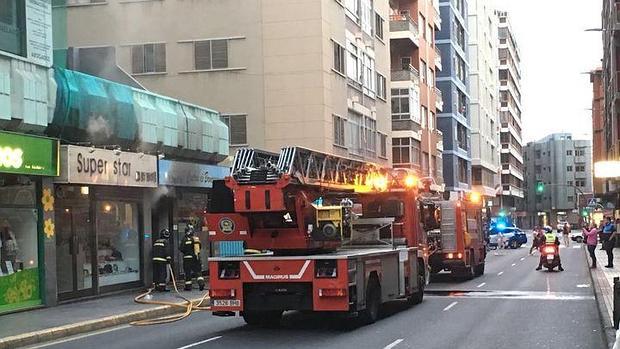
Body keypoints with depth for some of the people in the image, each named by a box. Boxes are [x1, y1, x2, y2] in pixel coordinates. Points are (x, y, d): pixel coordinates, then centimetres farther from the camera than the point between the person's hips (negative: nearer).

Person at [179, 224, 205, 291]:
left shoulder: (185, 239, -11)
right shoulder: (197, 239, 4)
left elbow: (181, 249, -10)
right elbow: (199, 247, 14)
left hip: (188, 258, -4)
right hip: (196, 258, 4)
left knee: (188, 272, 5)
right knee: (198, 271, 8)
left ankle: (188, 286, 8)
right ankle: (201, 283, -10)